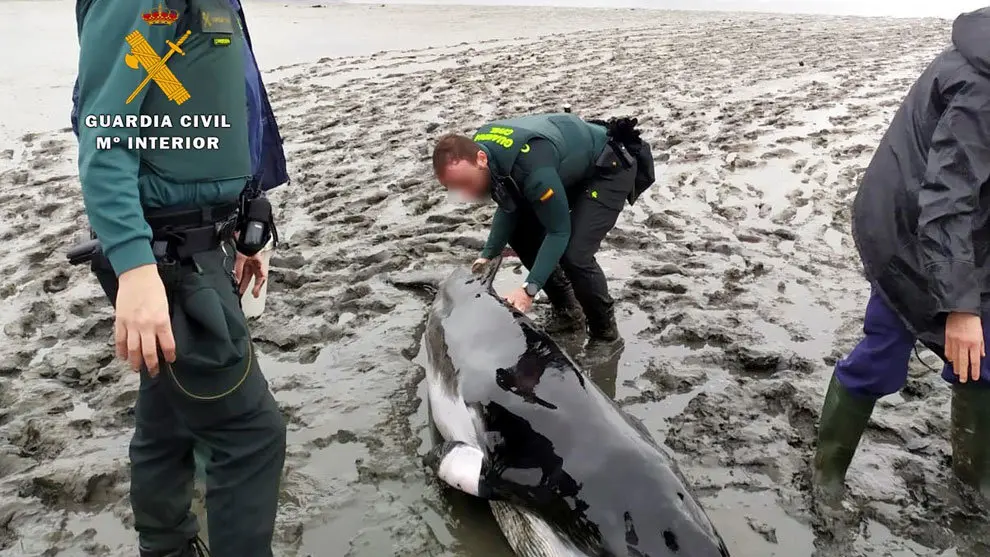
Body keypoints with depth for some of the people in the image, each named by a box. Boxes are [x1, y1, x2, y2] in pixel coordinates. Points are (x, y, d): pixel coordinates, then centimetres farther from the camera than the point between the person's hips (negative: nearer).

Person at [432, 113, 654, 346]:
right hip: (574, 170, 9)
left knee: (574, 255, -23)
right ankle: (567, 312, 15)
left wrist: (529, 289, -30)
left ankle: (605, 333, 1)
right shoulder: (481, 145, -13)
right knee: (520, 233, 2)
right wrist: (488, 254, -5)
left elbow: (558, 231, -29)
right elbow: (509, 206, 2)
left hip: (610, 168, -9)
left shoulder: (533, 170, -40)